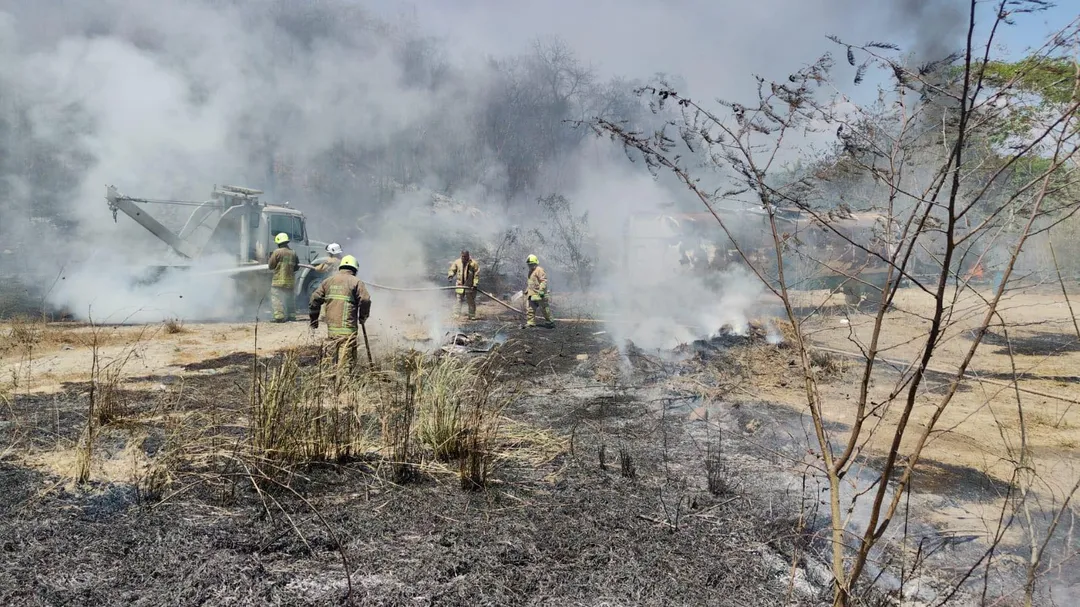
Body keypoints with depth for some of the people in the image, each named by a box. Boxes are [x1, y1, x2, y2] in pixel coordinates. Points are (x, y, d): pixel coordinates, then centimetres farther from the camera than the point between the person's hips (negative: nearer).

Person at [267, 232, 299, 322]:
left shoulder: (277, 252, -10)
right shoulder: (293, 253, 5)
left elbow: (271, 266, -5)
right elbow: (297, 266, 13)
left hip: (279, 280, -5)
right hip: (290, 280, 6)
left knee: (276, 298, -2)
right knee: (290, 298, 17)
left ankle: (279, 316, -11)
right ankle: (292, 315, 20)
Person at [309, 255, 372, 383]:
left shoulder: (328, 281, 15)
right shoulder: (356, 282, 0)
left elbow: (315, 299, 13)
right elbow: (365, 300, -10)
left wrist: (314, 319, 22)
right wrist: (363, 317, 6)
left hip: (331, 327, 6)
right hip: (347, 328, -5)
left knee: (335, 356, 18)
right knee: (346, 358, -6)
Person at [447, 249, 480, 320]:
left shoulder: (473, 263, -6)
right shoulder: (457, 262, 4)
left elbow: (477, 274, -4)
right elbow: (452, 270, 12)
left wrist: (475, 284, -10)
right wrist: (450, 275, -10)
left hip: (470, 285, -2)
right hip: (460, 285, 2)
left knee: (471, 301, 3)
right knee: (459, 300, 3)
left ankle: (472, 316, 11)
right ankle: (457, 313, 12)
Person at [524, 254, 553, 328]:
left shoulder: (539, 270, -11)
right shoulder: (530, 271, 19)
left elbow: (544, 281, -18)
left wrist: (541, 290, -24)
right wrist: (527, 290, 27)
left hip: (539, 294, -9)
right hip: (531, 294, 9)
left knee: (544, 308, 0)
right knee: (530, 309, 2)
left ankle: (550, 322, 12)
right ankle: (530, 322, 6)